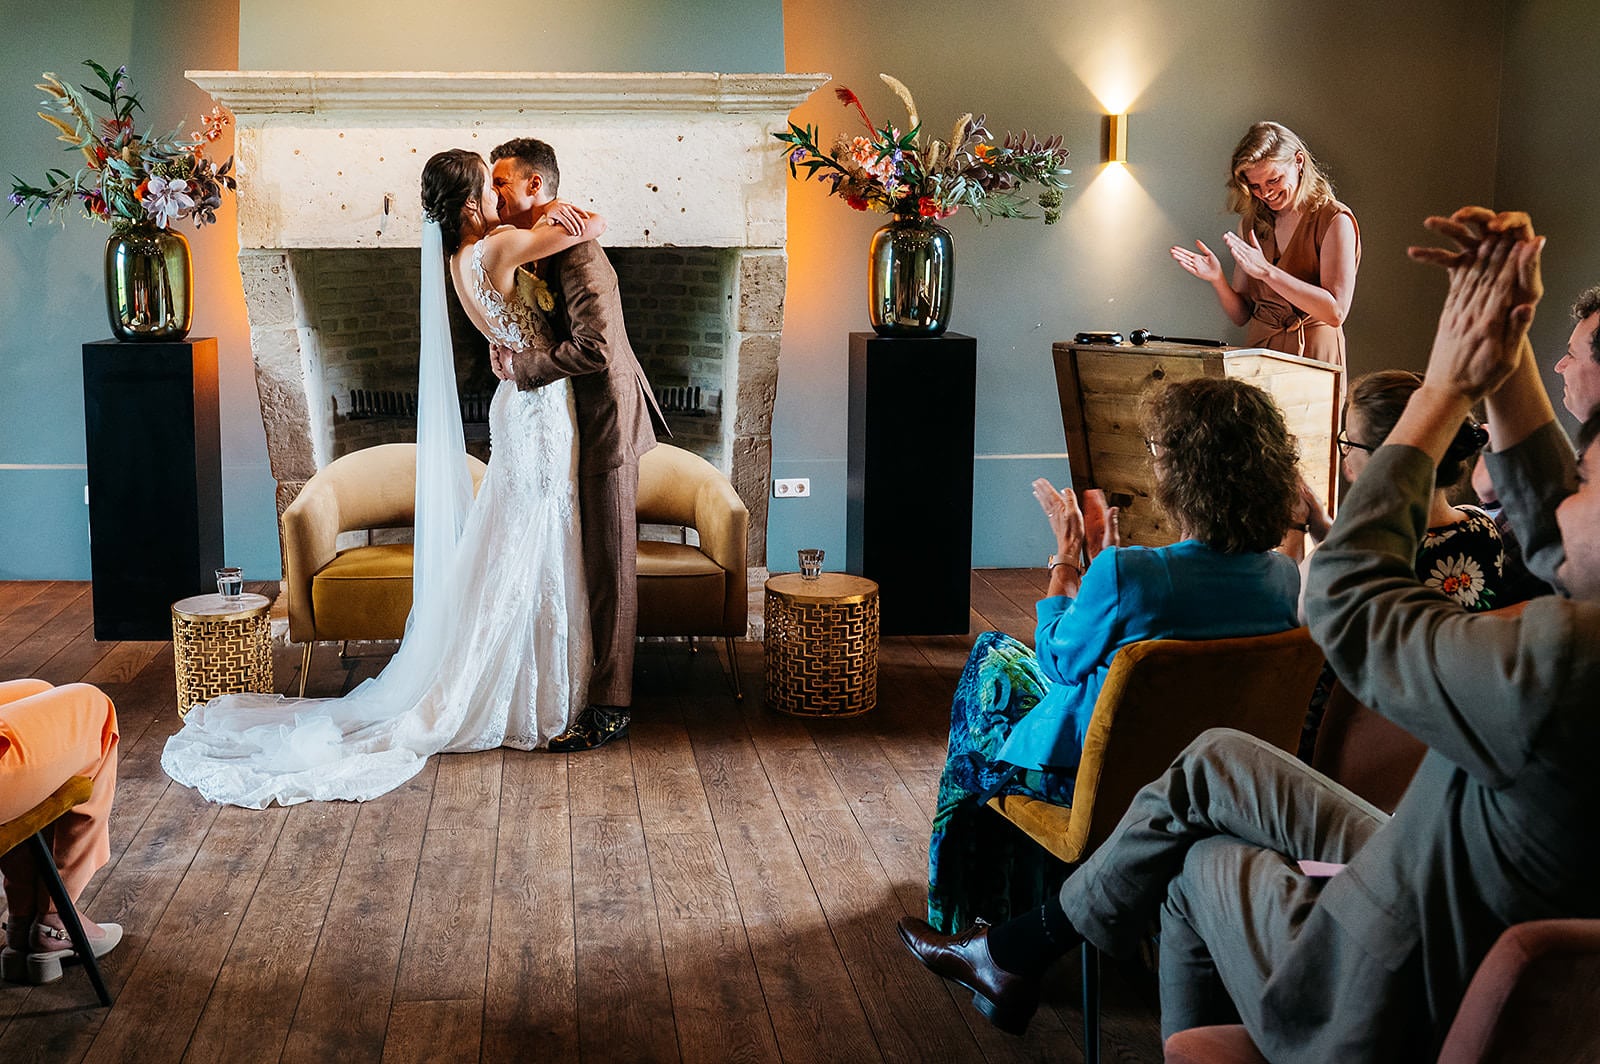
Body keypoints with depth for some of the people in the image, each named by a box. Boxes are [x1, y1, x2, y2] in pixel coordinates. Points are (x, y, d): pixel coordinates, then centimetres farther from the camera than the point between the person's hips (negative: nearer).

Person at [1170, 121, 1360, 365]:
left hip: (1312, 357, -4)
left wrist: (1268, 272, -17)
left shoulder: (1333, 220, -3)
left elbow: (1336, 312, -13)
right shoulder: (1252, 222, 13)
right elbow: (1241, 315, 13)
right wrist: (1217, 280, -7)